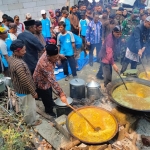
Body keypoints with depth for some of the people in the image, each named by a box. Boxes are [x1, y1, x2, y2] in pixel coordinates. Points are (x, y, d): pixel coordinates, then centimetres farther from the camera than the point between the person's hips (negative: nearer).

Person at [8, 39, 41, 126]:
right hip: (25, 91, -9)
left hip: (18, 89, 9)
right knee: (30, 108, 15)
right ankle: (32, 121, 38)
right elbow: (25, 81, -30)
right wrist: (33, 92, -18)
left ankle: (26, 118, 53)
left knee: (23, 106, 30)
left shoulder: (11, 59, -4)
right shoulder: (19, 64, -35)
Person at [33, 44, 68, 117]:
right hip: (41, 82, -8)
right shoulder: (45, 64, -46)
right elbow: (52, 81, -51)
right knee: (46, 96, 15)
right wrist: (61, 94, -54)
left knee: (50, 92, 31)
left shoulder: (48, 53, -21)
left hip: (47, 78, 8)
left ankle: (51, 103, 61)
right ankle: (49, 110, 44)